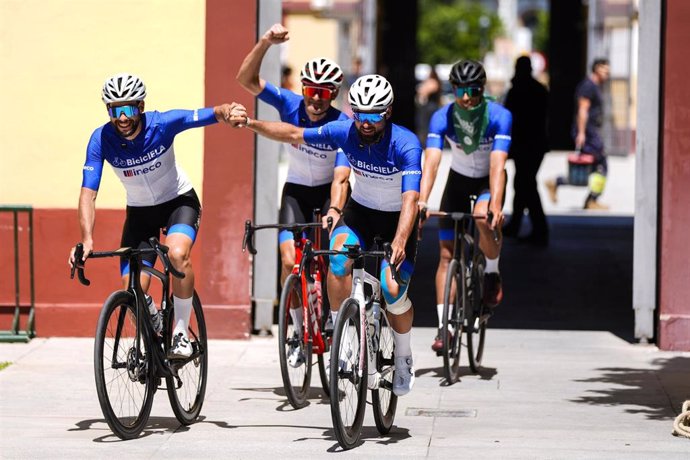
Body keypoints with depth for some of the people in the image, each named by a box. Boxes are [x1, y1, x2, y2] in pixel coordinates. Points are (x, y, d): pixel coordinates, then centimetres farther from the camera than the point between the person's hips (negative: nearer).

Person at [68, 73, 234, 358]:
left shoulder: (162, 124, -25)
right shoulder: (101, 140, -22)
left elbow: (212, 115, -28)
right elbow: (88, 193, -26)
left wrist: (227, 112, -53)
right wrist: (86, 240, -39)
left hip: (179, 201, -2)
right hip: (140, 211, 2)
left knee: (178, 254, -33)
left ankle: (181, 334, -17)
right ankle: (155, 332, 23)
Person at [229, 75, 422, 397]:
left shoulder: (406, 145, -29)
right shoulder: (345, 132, -17)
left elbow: (410, 199, -37)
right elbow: (293, 134, -10)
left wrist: (399, 243, -51)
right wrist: (250, 123, -20)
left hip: (397, 218, -3)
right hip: (360, 210, 3)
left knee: (393, 291, -15)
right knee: (338, 259, -28)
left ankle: (404, 358, 13)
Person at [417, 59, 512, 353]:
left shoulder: (499, 117, -27)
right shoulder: (442, 117, -23)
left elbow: (497, 164, -37)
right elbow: (431, 161, -34)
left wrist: (496, 204, -52)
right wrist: (421, 200, -50)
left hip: (488, 182, -2)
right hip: (458, 180, 2)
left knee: (484, 220, -35)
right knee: (447, 253, -7)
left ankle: (492, 273, -6)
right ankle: (444, 326, -4)